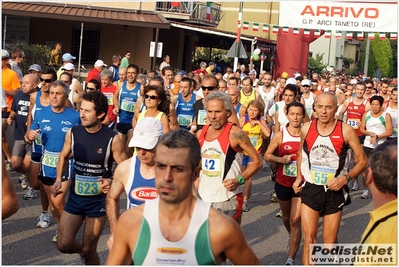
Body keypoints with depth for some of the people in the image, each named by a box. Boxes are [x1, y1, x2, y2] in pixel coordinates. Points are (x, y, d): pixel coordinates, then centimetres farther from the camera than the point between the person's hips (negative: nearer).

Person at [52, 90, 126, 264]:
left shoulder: (112, 139, -18)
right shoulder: (72, 133, -7)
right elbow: (64, 156, 12)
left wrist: (112, 182, -29)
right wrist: (58, 180, -2)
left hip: (98, 200, -3)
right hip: (75, 197, 4)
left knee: (88, 251, 6)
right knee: (64, 245, 3)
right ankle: (84, 249, 37)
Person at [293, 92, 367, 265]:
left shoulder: (345, 131, -12)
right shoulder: (306, 129, -4)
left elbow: (362, 160, -4)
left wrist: (346, 178, -18)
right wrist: (298, 177, 5)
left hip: (334, 191, -1)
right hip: (310, 189, 1)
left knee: (330, 243, 11)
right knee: (309, 240, -3)